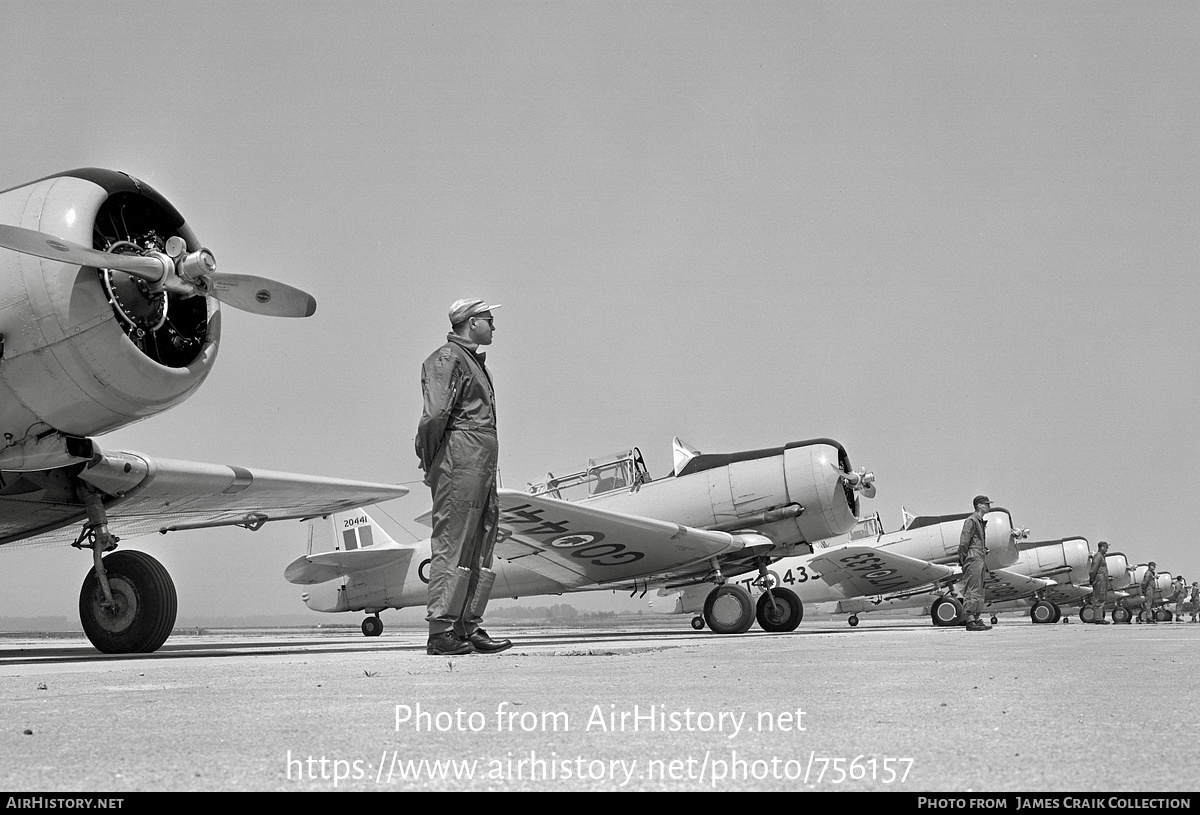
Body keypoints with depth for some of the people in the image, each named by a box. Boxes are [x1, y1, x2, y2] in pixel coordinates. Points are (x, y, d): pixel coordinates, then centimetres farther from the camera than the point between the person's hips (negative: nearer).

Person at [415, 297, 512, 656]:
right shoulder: (447, 358, -8)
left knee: (480, 550, 10)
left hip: (482, 467, 10)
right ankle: (441, 633, -8)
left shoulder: (473, 361, 24)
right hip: (460, 463, -10)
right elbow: (435, 415, -18)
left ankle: (468, 628, 14)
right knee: (452, 547, -9)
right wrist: (430, 461, -12)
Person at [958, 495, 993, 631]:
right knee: (972, 590, -11)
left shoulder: (981, 522, 21)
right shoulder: (971, 520, -10)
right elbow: (963, 542, -15)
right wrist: (963, 560, -16)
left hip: (980, 558, 10)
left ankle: (976, 620, 12)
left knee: (979, 591, 9)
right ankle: (970, 622, -13)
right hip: (973, 558, -10)